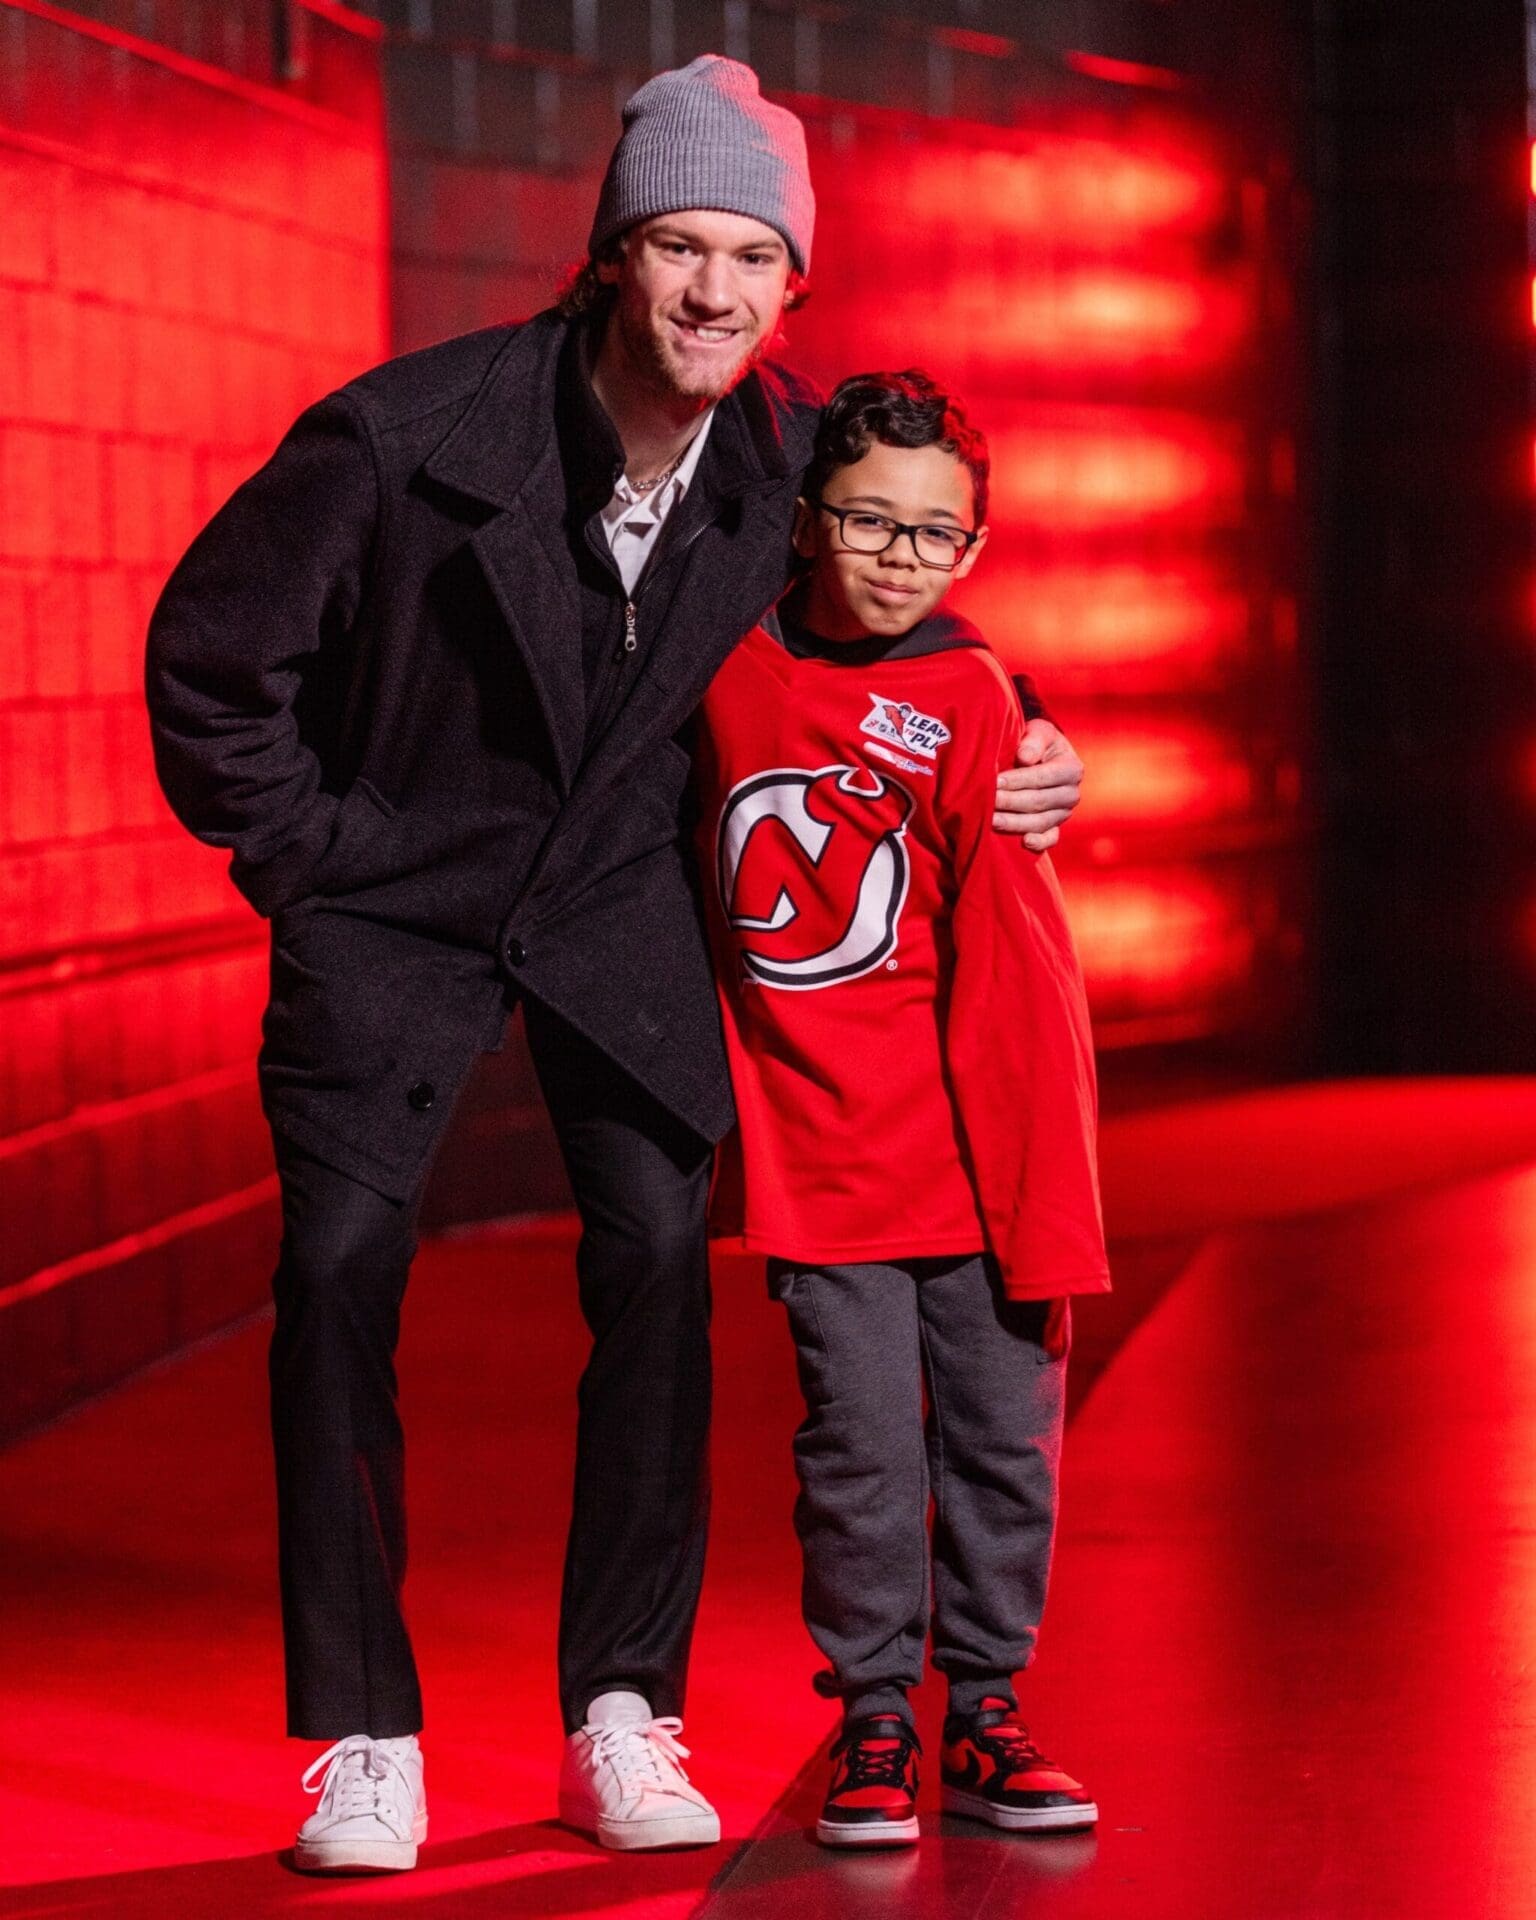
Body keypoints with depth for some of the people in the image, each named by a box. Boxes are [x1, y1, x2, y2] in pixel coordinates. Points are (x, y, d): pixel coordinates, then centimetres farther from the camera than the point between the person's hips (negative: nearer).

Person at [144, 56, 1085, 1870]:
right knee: (339, 1267, -10)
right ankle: (363, 1738, 2)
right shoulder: (403, 435, -25)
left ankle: (620, 1718, 7)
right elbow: (208, 653, -12)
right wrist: (303, 855, -8)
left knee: (657, 1261, -6)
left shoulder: (792, 451, -12)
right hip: (393, 891, -3)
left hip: (617, 893, 3)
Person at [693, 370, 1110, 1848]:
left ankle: (984, 1714, 21)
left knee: (1003, 1435, 6)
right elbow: (685, 889, 19)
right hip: (815, 1153, 1)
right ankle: (873, 1726, 15)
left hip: (970, 1153, -1)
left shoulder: (966, 700, -7)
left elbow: (1015, 974, -7)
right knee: (861, 1445, 2)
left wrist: (1043, 1200, -10)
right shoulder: (730, 673, 2)